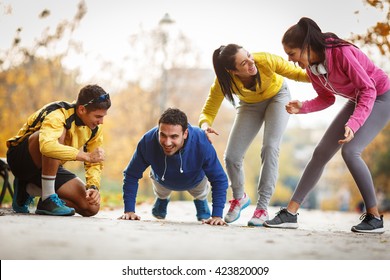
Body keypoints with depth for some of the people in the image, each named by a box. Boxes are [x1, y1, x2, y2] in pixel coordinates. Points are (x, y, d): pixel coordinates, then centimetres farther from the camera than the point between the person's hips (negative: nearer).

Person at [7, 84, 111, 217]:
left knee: (91, 207, -10)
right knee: (60, 132, -36)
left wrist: (93, 186, -20)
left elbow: (94, 164, 0)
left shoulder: (95, 128, -5)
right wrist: (86, 156, -44)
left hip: (50, 168, 7)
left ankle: (30, 190, 4)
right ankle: (48, 198, -27)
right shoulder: (57, 115, -28)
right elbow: (46, 146, -47)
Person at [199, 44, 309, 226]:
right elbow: (208, 112, -25)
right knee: (231, 156, -7)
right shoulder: (223, 81, -33)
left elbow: (297, 74, -22)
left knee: (270, 147, -23)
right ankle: (239, 197, 25)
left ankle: (263, 206, -13)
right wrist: (205, 125, -48)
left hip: (277, 96, -2)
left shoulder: (265, 61, -37)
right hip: (250, 105, 2)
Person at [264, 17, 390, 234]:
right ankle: (290, 213, 4)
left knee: (350, 151, -22)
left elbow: (368, 90, -27)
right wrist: (302, 108, -15)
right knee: (321, 152, 2)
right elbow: (326, 98, 4)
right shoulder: (311, 67, -6)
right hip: (357, 100, 8)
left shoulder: (341, 53, -30)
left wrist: (353, 124, -38)